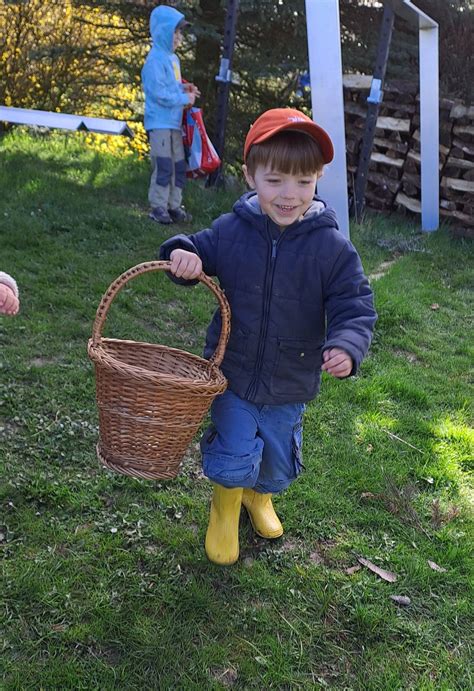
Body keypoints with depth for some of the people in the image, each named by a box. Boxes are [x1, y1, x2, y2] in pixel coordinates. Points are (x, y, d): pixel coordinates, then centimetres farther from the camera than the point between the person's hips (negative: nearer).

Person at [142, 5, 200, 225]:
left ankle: (174, 205, 17)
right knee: (164, 166, -7)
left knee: (179, 165, 9)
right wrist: (185, 99, -12)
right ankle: (158, 207, 1)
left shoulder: (173, 58, 14)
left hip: (174, 122, 9)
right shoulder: (156, 59, -13)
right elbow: (159, 93, -19)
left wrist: (184, 87, 6)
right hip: (159, 122, -9)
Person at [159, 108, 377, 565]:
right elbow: (198, 250, 5)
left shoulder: (333, 247, -16)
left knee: (278, 463, 21)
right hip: (232, 372, -1)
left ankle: (259, 495, 57)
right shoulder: (230, 231, -12)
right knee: (234, 456, -2)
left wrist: (347, 347, -34)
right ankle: (226, 503, 35)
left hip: (289, 386, 1)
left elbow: (355, 308, -13)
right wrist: (182, 254, -20)